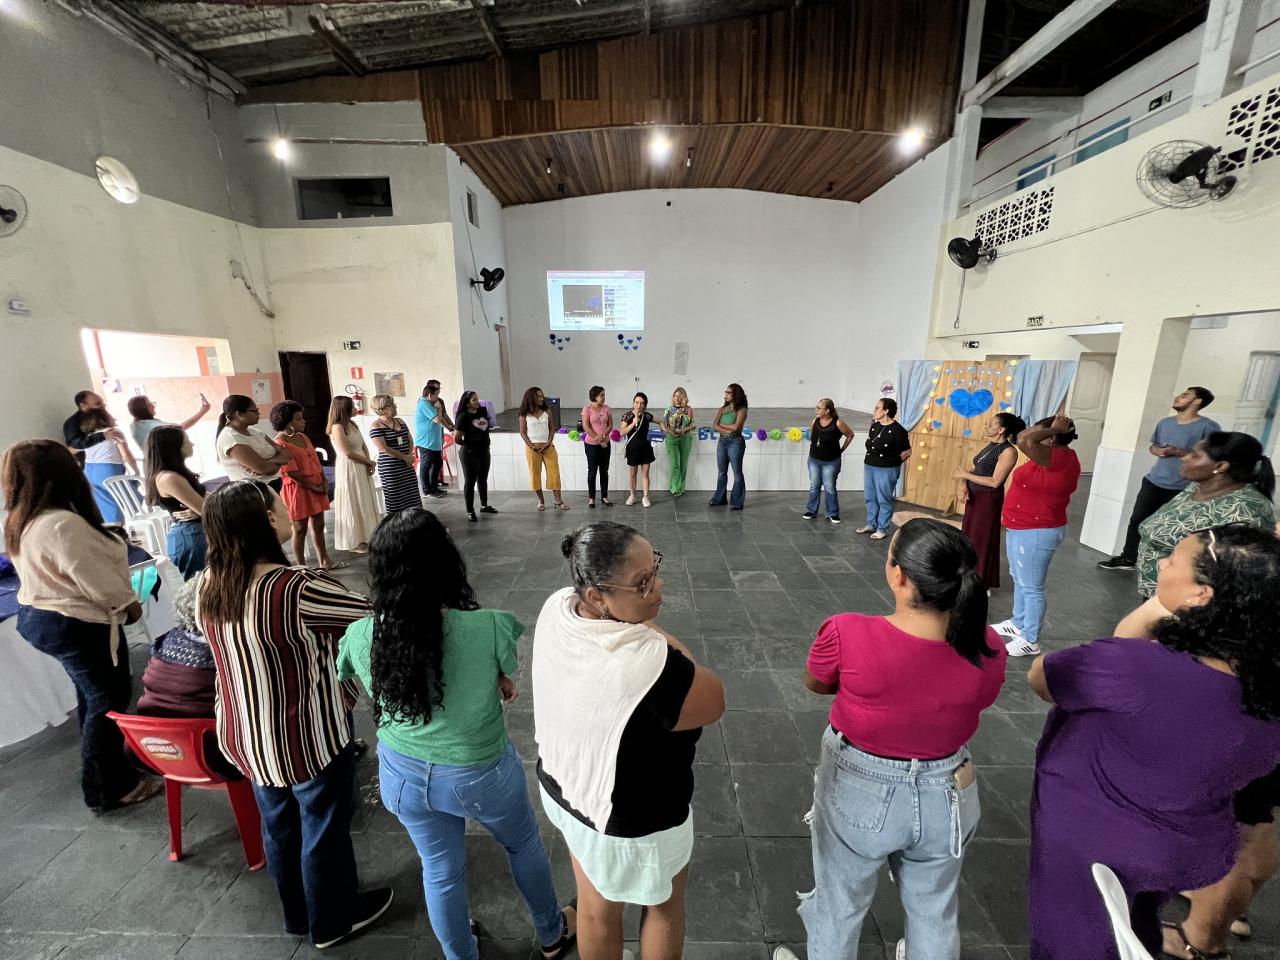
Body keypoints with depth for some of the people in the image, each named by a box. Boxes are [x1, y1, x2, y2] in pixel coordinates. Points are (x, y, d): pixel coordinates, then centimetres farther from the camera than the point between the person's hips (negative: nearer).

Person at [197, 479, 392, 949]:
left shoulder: (208, 586, -7)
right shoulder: (297, 588, -32)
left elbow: (242, 649, 7)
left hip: (243, 735, 7)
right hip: (307, 738, -7)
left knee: (280, 826, 27)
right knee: (324, 829, 18)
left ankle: (297, 914, 51)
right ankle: (332, 921, 43)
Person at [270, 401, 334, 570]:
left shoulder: (303, 437, 8)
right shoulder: (280, 444, -16)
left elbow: (316, 460, 13)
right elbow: (293, 474, -18)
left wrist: (324, 481, 1)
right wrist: (315, 488, -14)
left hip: (317, 487, 8)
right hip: (298, 490, -8)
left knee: (318, 525, 14)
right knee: (300, 529, 3)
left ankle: (324, 561, 25)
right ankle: (301, 567, 14)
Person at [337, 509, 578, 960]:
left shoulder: (360, 637, -22)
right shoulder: (491, 628, -33)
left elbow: (342, 678, 2)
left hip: (403, 774, 3)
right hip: (480, 774, -2)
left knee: (441, 872, 29)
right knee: (524, 846, 29)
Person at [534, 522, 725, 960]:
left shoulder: (556, 608, -19)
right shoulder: (648, 664, -43)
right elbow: (713, 704, -22)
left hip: (562, 786, 6)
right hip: (635, 821, -5)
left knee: (595, 904, 33)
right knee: (664, 905, 29)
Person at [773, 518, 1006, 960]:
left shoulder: (847, 634, -31)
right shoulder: (987, 648, -20)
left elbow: (814, 683, -10)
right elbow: (979, 698, 1)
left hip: (858, 793, -2)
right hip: (946, 797, 3)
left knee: (839, 903, 26)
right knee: (934, 911, 32)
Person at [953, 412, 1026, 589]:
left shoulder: (1009, 451, -17)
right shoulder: (989, 445, 8)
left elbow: (995, 482, -22)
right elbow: (972, 470, 8)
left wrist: (966, 475, -17)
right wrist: (964, 486, -10)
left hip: (988, 500, -8)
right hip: (974, 496, 8)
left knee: (982, 540, 3)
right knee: (969, 537, 16)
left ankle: (982, 585, 17)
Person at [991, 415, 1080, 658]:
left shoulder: (1059, 457, -25)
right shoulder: (1059, 457, 7)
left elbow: (1024, 439, -38)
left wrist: (1053, 428, -25)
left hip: (1036, 533, -11)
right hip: (1024, 529, 11)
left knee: (1031, 587, 1)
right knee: (1019, 580, 23)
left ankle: (1030, 641, 14)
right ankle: (1018, 624, 39)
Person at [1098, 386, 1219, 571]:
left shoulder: (1208, 427, -9)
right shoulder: (1165, 422, 9)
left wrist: (1178, 452, -20)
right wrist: (1155, 450, -3)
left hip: (1182, 488, -5)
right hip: (1153, 481, 5)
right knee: (1137, 519, 7)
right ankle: (1127, 558, 18)